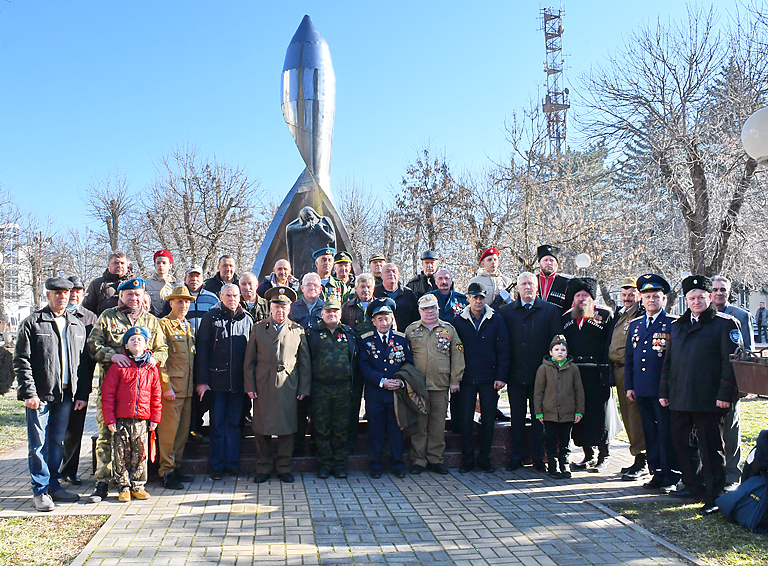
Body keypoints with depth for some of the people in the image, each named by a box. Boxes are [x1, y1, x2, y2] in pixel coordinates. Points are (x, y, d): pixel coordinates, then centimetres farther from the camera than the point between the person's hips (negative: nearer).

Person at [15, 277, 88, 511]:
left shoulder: (77, 325, 12)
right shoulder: (32, 323, -2)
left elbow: (83, 362, 15)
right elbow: (21, 360, -5)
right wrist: (29, 392, -12)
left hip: (65, 395, 4)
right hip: (40, 395, -4)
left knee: (58, 442, 12)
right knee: (38, 444, 1)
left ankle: (53, 485, 23)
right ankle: (40, 491, 10)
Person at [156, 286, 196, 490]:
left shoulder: (188, 326, 18)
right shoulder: (163, 324, -5)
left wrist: (195, 384, 16)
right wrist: (166, 386, -15)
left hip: (188, 388, 7)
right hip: (171, 387, -7)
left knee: (183, 429, 10)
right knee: (168, 429, -5)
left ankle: (176, 468, 19)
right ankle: (166, 471, 3)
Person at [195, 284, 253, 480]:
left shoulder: (247, 320, 8)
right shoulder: (211, 317, 2)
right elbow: (202, 349, -1)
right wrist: (202, 380, -8)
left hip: (238, 381, 2)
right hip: (216, 380, -1)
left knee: (234, 423, 8)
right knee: (217, 423, 5)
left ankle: (232, 463, 17)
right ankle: (217, 466, 14)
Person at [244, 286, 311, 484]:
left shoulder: (298, 331, 9)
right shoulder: (258, 328, 10)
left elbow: (305, 362, 9)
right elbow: (249, 360, 8)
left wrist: (304, 389, 2)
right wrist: (250, 386, 1)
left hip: (288, 386, 0)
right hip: (263, 386, 0)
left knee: (287, 428, 3)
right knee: (262, 429, 5)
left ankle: (283, 467, 16)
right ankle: (264, 467, 19)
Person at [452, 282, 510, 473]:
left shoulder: (496, 320, 3)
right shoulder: (459, 321, 4)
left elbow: (503, 349, 2)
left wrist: (501, 376, -5)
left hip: (489, 378, 0)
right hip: (467, 378, 0)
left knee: (488, 420, 6)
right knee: (466, 420, 2)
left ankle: (484, 459, 18)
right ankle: (467, 459, 13)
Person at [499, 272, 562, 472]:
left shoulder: (550, 310, 4)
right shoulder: (505, 311, 5)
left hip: (541, 373, -1)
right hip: (515, 374, 1)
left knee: (539, 417, 5)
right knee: (517, 416, 7)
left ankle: (538, 457, 17)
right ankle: (516, 456, 18)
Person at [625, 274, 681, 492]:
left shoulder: (674, 324, -1)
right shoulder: (635, 325, 15)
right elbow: (629, 357, 17)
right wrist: (629, 386, 11)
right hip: (642, 390, 5)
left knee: (667, 434, -2)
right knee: (650, 433, 11)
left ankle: (672, 477, 8)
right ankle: (657, 474, 21)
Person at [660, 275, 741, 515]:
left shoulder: (725, 324, -2)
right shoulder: (678, 325, 16)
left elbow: (731, 361, -8)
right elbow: (668, 361, 20)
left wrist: (725, 394, -14)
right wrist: (664, 391, 15)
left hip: (708, 400, -6)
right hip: (680, 398, 6)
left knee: (710, 447, -1)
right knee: (681, 442, 13)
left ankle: (714, 496, 8)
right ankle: (693, 486, 29)